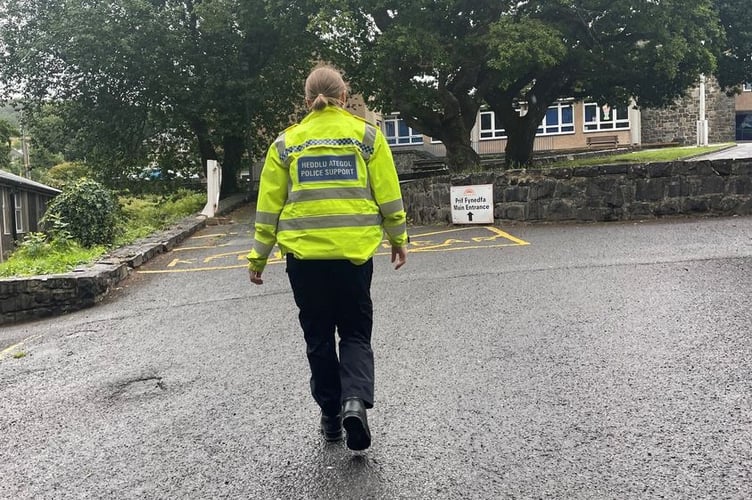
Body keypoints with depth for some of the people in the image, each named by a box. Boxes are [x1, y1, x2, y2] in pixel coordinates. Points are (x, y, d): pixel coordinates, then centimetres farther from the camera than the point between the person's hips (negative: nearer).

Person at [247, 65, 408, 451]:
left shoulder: (286, 143, 5)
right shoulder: (366, 135, 3)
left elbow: (269, 205, 5)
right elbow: (388, 195, 3)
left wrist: (258, 256, 12)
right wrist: (398, 238, 15)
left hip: (304, 253, 1)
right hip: (354, 250, 0)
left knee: (318, 336, 14)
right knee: (355, 333, 12)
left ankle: (330, 415, 20)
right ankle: (356, 400, -10)